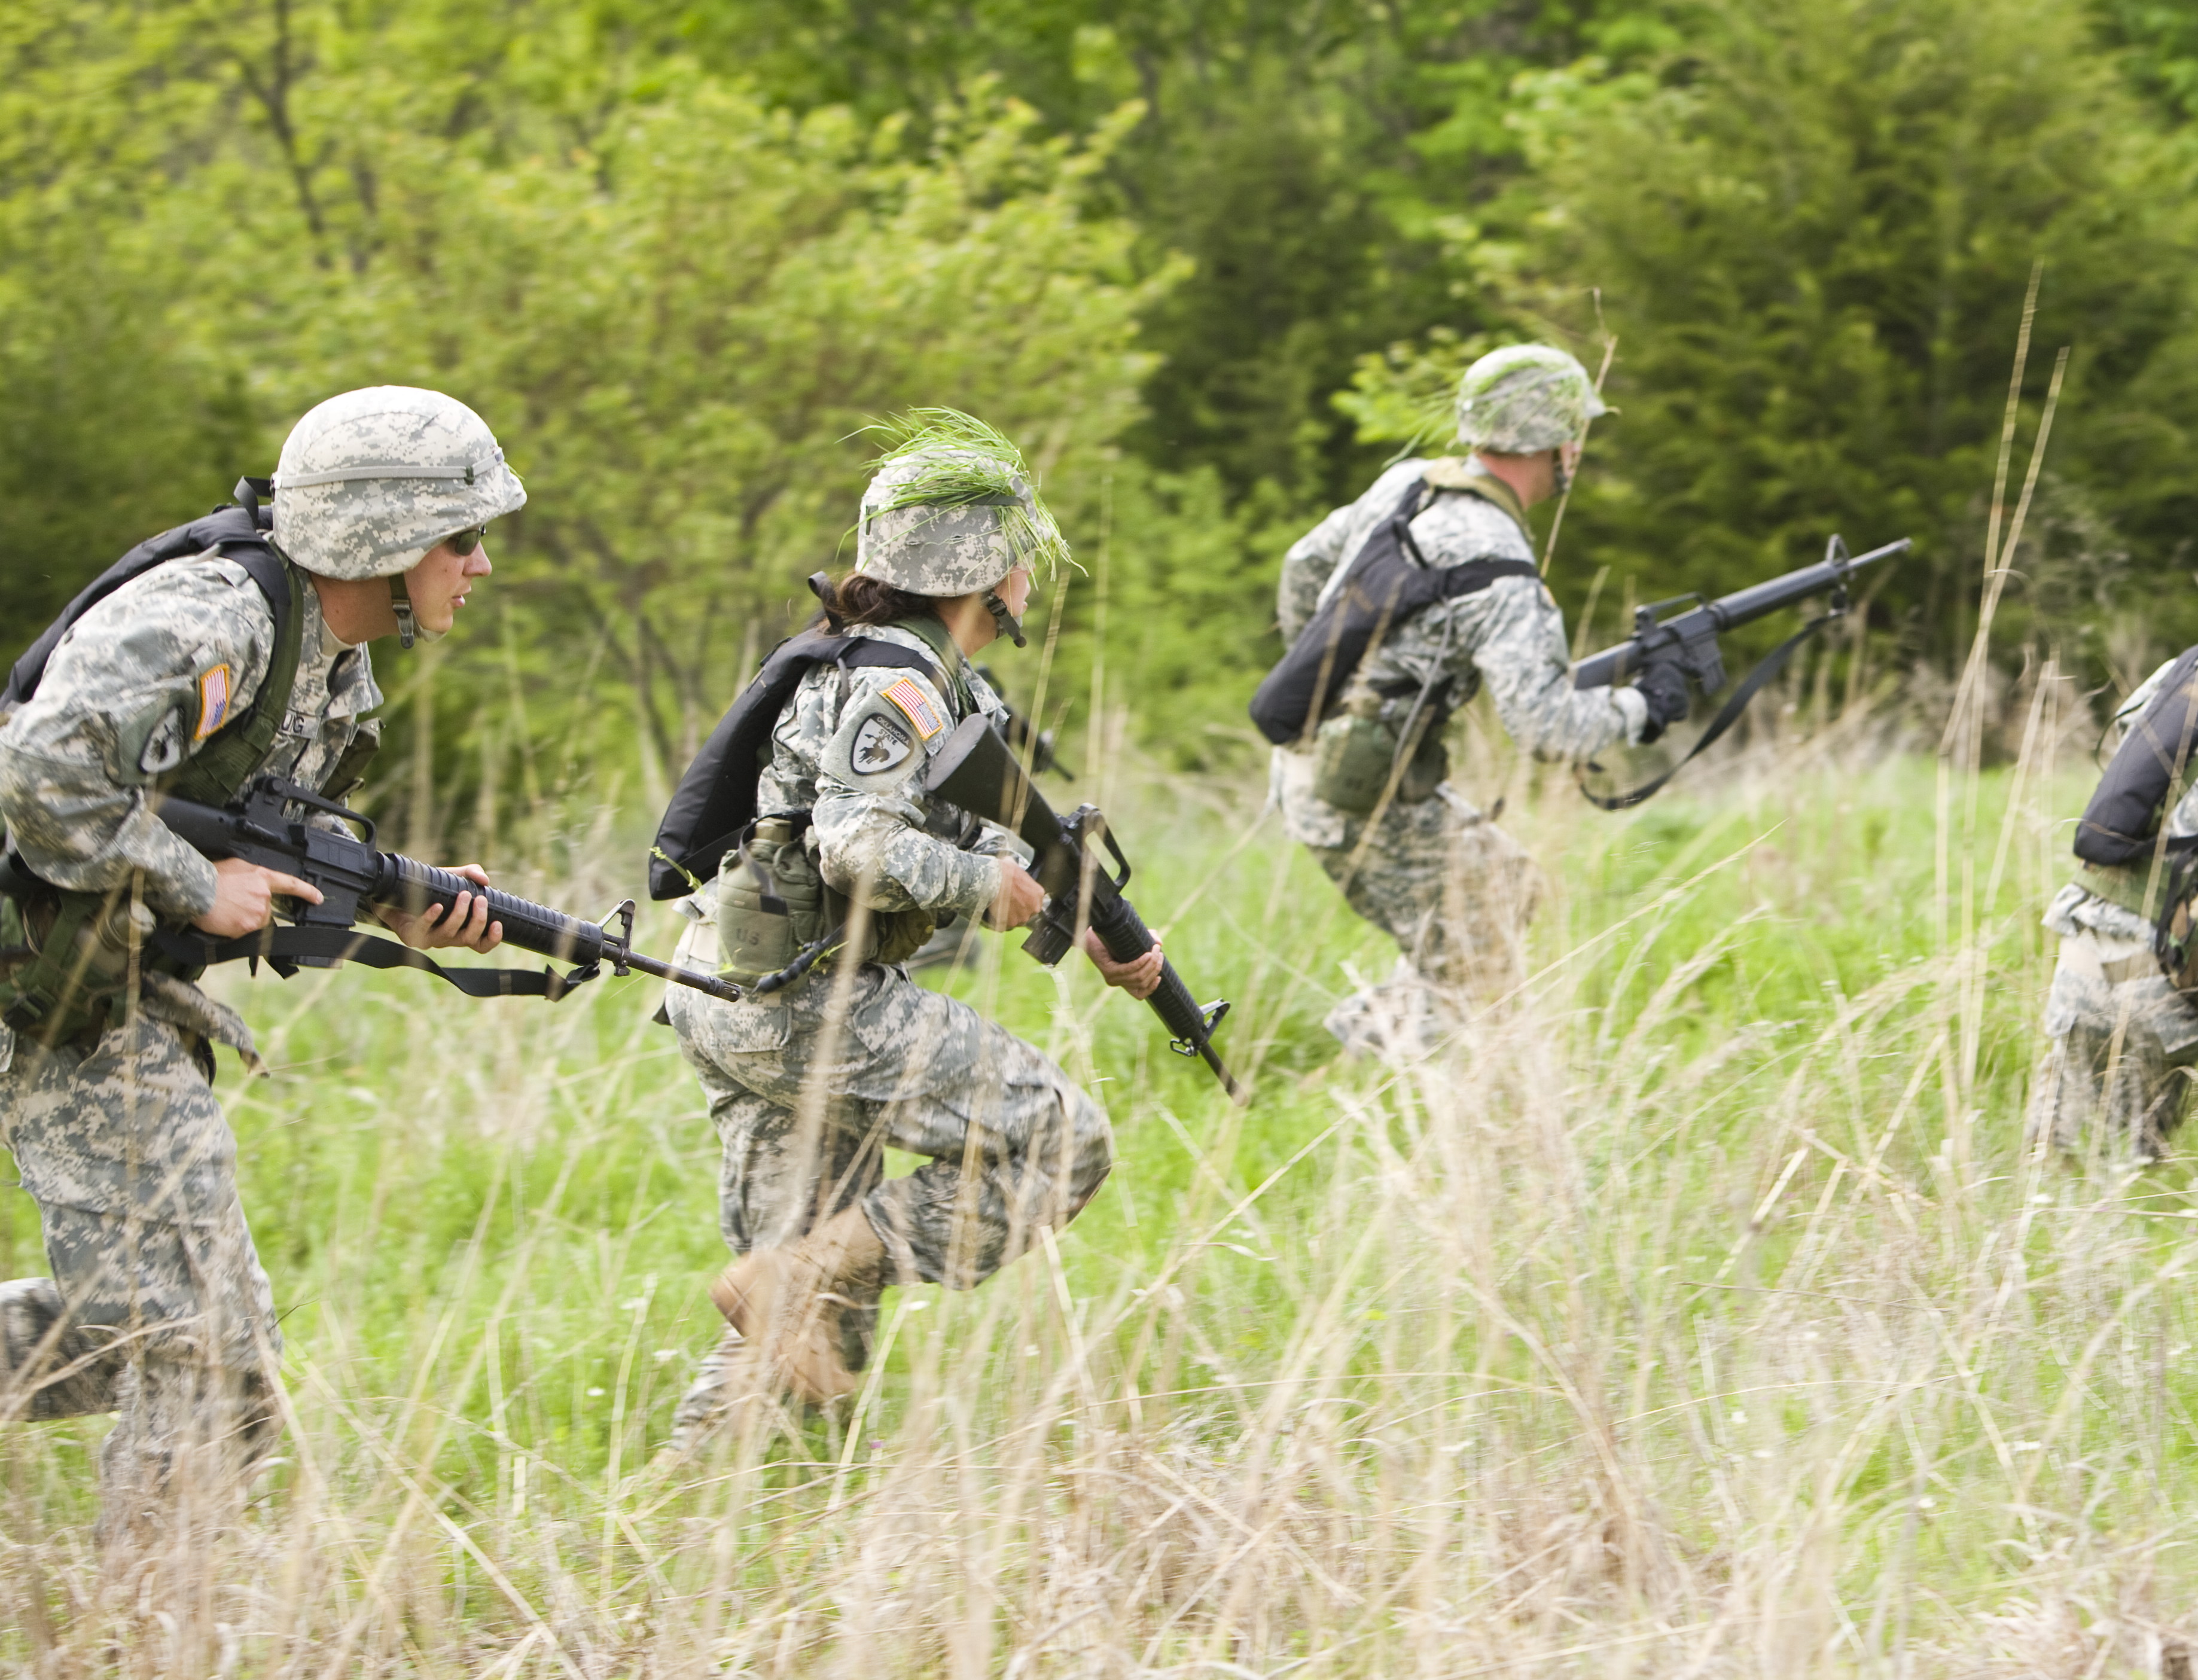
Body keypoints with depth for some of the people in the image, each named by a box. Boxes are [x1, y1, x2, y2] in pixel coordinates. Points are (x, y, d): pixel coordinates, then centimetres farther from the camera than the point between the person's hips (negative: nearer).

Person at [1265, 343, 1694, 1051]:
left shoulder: (1408, 483, 4)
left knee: (1505, 886, 21)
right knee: (1475, 976, 1)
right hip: (1366, 798, -9)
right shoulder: (1499, 571, -22)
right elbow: (1544, 722, -25)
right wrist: (1641, 709, -8)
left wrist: (1322, 678, 30)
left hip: (1313, 755, 9)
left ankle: (1371, 1025, 20)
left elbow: (1305, 566, 18)